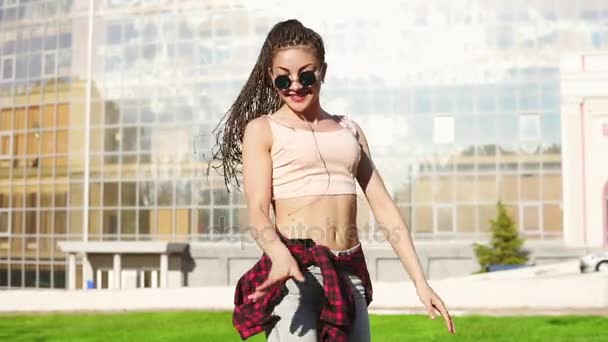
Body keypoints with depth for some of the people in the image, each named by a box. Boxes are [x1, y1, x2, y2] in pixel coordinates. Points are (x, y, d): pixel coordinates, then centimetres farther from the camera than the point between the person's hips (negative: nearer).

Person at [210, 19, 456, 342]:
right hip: (295, 270, -4)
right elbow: (257, 211, -6)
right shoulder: (262, 129, 6)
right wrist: (280, 256, -28)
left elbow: (383, 207, 14)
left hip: (349, 272, 5)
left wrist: (420, 282, 7)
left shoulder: (348, 129, 18)